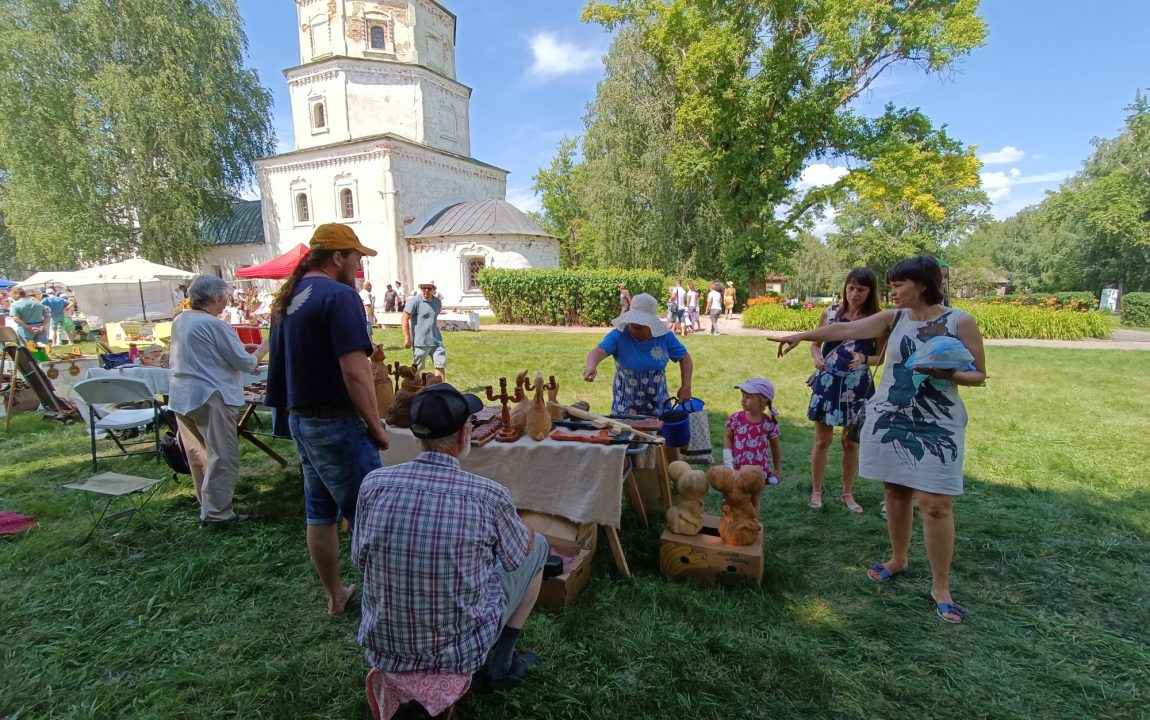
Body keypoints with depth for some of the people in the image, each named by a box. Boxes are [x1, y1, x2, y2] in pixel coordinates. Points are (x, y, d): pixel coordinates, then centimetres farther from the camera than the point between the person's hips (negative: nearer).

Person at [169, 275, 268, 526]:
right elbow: (246, 363, -12)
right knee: (223, 457, -2)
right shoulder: (215, 325, -15)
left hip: (180, 397, 9)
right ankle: (215, 512, 0)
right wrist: (264, 346, 6)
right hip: (208, 398, -9)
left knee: (198, 455, 18)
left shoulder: (179, 321, 10)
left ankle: (207, 505, 31)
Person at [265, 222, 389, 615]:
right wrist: (375, 423, -16)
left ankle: (335, 595, 32)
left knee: (319, 512, 18)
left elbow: (286, 361, 19)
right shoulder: (339, 295, -17)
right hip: (336, 422, -9)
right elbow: (354, 370, -25)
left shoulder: (288, 297, 11)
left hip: (300, 417, 9)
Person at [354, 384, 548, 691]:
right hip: (461, 653, -3)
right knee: (537, 545, 15)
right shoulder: (488, 495, -22)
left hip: (382, 650, 4)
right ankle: (502, 663, 20)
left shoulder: (373, 483, -14)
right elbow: (518, 553, -2)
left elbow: (359, 557, 3)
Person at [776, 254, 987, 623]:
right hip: (889, 417, 3)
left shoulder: (960, 322, -4)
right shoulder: (893, 319, 4)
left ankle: (941, 587, 12)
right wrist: (802, 335, -11)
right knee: (895, 492, 12)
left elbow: (978, 374, 0)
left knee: (936, 504, -5)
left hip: (937, 424, -3)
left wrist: (947, 374, -19)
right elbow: (845, 330, -3)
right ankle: (898, 559, 34)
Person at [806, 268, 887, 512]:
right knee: (822, 440, 6)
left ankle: (847, 494, 27)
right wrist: (817, 357, -13)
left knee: (851, 442, 11)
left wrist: (864, 359, -19)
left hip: (857, 385, 0)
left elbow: (880, 357, 2)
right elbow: (815, 344, 8)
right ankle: (816, 492, 19)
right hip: (828, 382, 0)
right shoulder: (830, 313, 0)